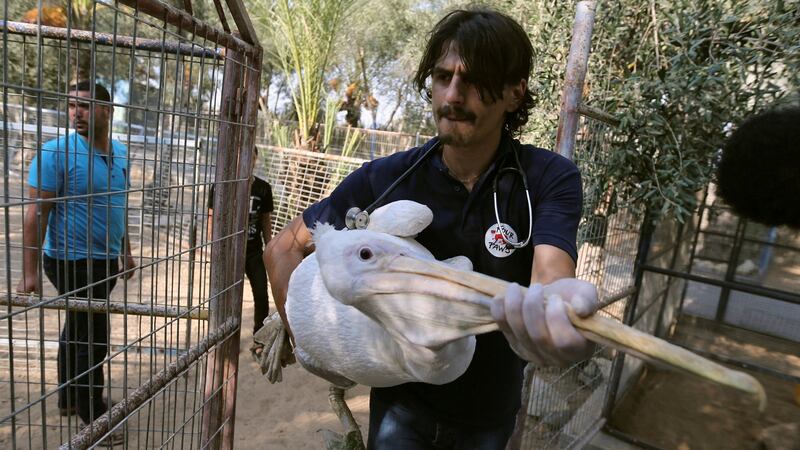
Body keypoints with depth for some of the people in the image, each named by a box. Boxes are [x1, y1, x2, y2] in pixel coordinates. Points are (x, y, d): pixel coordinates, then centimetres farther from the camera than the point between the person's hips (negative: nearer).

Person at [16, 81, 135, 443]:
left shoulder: (121, 153, 5)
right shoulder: (56, 152, -15)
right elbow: (35, 214, -16)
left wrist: (125, 251, 18)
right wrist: (30, 272, -19)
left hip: (105, 260, 7)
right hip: (74, 263, -7)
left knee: (77, 332, 20)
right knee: (92, 337, 1)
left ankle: (70, 398, 37)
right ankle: (93, 415, 19)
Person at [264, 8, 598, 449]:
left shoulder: (550, 179, -17)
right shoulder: (385, 178, -15)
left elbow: (551, 275, -33)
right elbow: (284, 248, -4)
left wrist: (557, 304, -56)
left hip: (489, 412, 1)